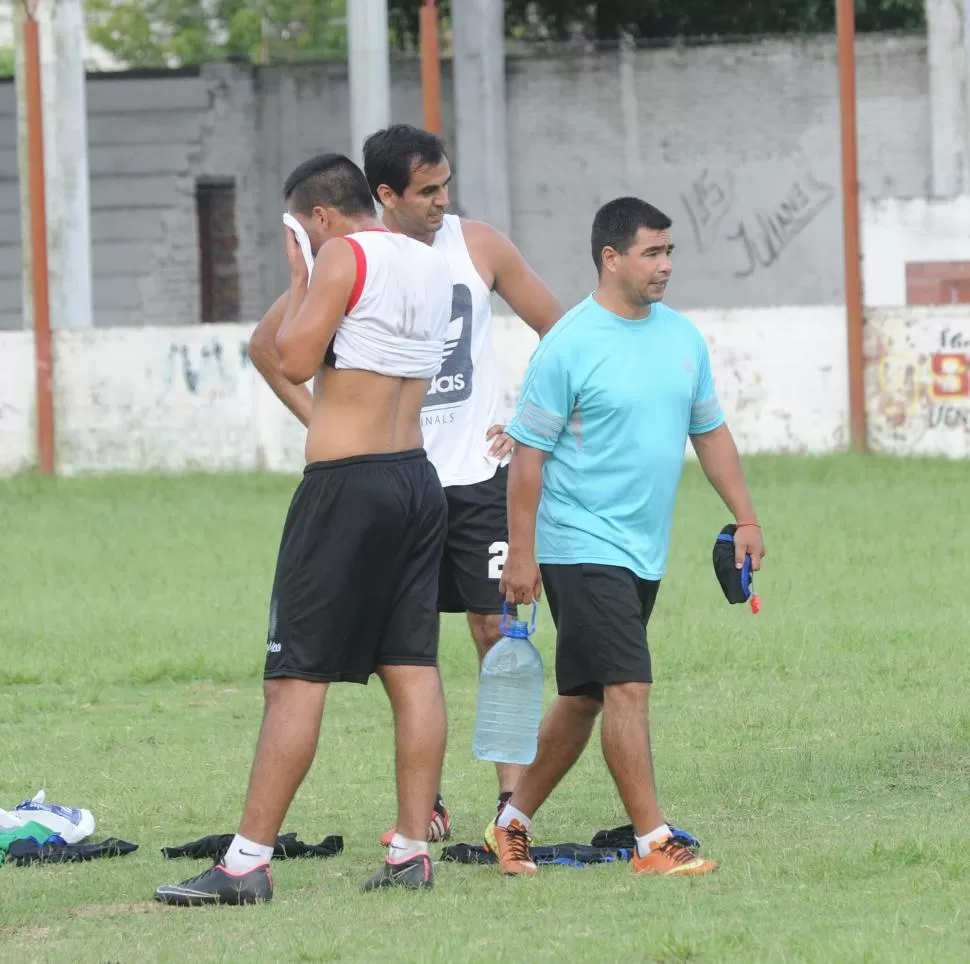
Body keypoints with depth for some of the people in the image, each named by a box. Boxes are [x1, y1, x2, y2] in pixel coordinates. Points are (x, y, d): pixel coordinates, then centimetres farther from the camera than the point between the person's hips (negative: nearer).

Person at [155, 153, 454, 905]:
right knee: (413, 667, 6)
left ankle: (248, 861, -8)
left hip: (347, 484, -8)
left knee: (298, 674, -7)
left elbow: (295, 360, -14)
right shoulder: (433, 265, 13)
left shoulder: (345, 256, -10)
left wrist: (299, 280, 0)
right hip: (419, 481, 8)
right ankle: (413, 850, 4)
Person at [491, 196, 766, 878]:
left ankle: (514, 823, 24)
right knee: (628, 687, -13)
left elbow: (710, 431, 20)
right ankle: (653, 842, -9)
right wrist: (522, 554, -12)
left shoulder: (683, 336, 9)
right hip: (582, 547, -7)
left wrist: (746, 518, 16)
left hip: (645, 552, 7)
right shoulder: (569, 346, -11)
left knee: (584, 696, 12)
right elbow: (529, 454, -9)